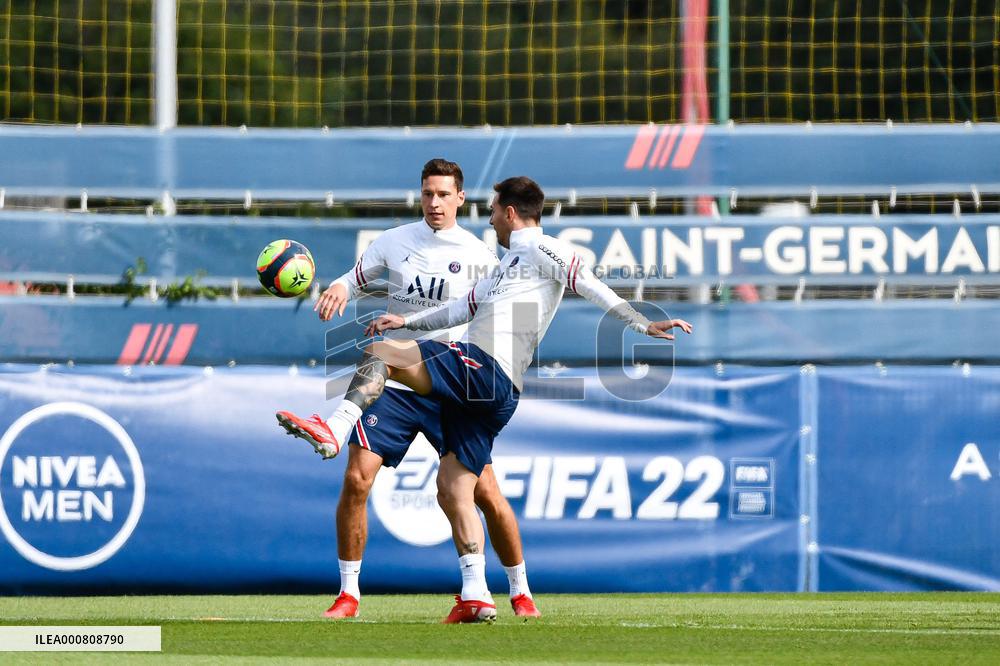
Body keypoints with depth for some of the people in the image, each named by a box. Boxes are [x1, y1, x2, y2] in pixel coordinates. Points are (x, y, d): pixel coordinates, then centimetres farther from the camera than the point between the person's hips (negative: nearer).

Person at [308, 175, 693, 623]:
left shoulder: (540, 249, 4)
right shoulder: (509, 265, 32)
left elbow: (588, 285, -6)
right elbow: (463, 309, 37)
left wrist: (642, 325, -15)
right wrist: (407, 321, 30)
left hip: (483, 368, -10)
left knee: (379, 353, -16)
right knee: (452, 490, 5)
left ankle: (335, 430, -34)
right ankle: (475, 598, 0)